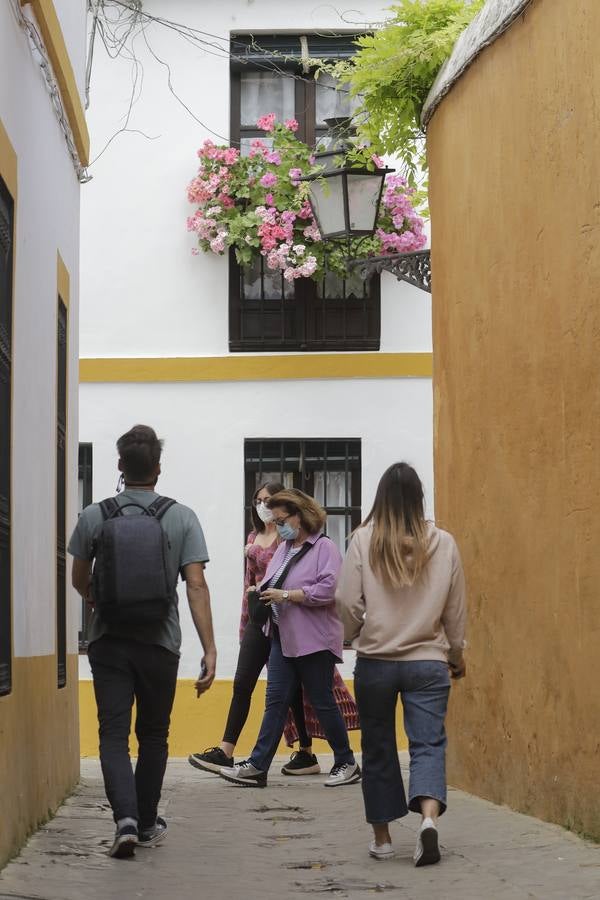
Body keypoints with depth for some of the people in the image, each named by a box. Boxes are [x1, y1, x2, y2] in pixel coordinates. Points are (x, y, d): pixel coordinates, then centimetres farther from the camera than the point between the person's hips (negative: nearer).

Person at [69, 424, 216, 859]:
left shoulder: (95, 516, -3)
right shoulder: (181, 518, -6)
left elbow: (80, 581, 10)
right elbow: (197, 586, -11)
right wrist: (209, 650, -10)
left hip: (109, 641, 0)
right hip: (160, 643, 0)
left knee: (114, 734, 1)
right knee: (153, 735, 15)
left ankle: (126, 818, -18)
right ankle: (147, 823, 23)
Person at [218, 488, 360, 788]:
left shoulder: (324, 547, -9)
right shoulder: (283, 549, 16)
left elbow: (328, 589, -21)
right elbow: (270, 583, 26)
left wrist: (285, 595, -18)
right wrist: (263, 595, 3)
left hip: (314, 640, -7)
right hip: (283, 638, 7)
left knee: (323, 702, 2)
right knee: (275, 702, 2)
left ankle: (346, 764, 16)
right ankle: (257, 766, -1)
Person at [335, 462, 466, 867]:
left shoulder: (365, 540, -8)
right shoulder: (443, 543, -3)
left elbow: (347, 601, -6)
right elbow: (455, 609, 5)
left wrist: (355, 632, 15)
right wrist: (456, 652, 20)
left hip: (375, 662, 0)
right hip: (428, 662, 0)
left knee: (379, 747, 12)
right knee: (428, 743, 0)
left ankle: (382, 836, 19)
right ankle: (429, 815, -25)